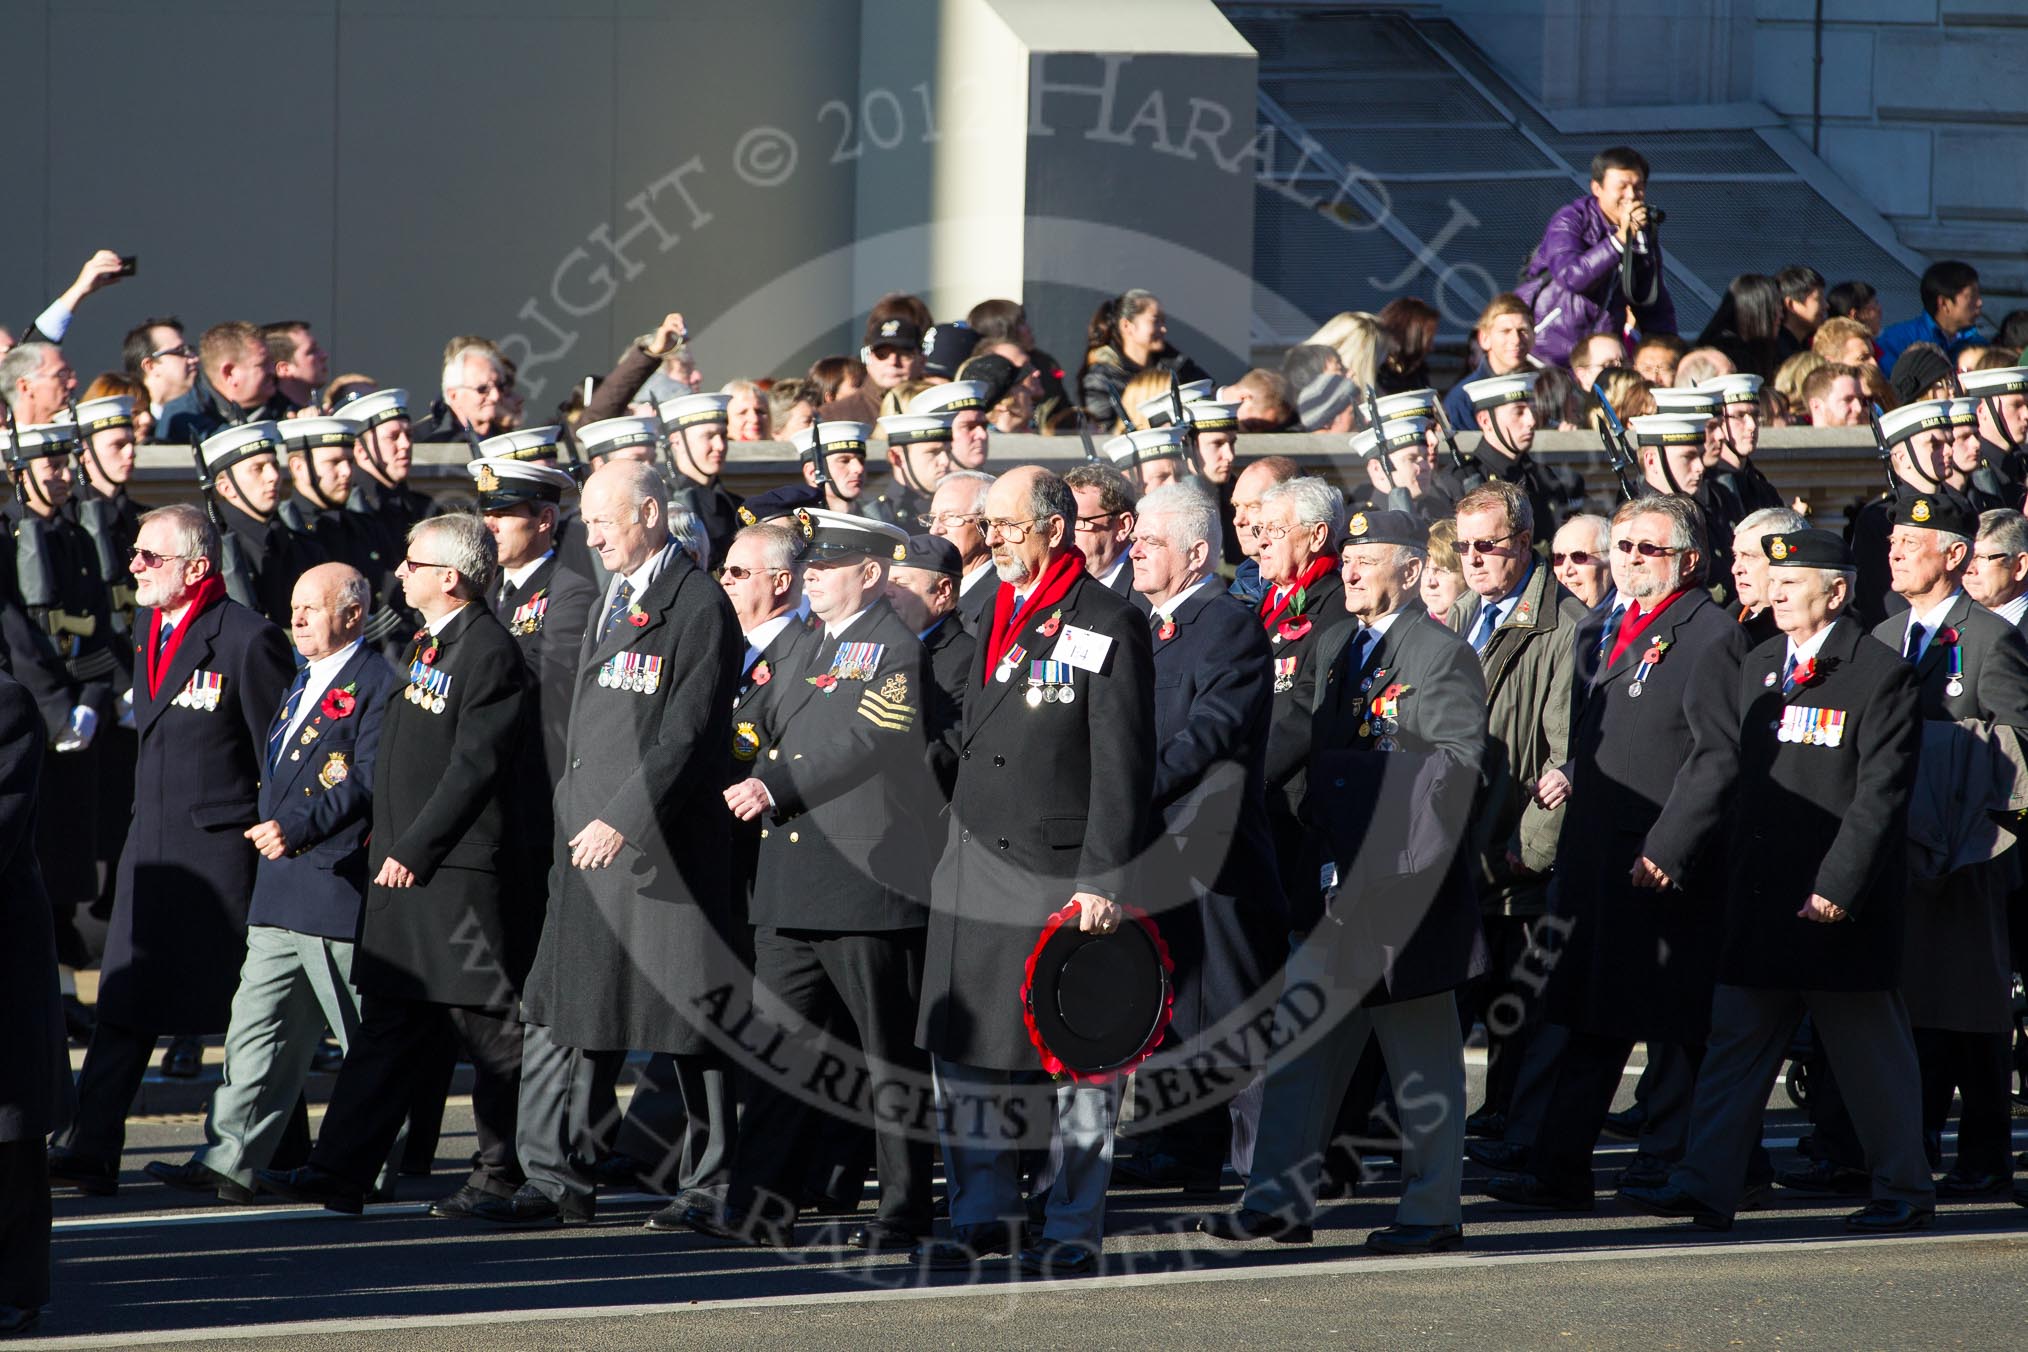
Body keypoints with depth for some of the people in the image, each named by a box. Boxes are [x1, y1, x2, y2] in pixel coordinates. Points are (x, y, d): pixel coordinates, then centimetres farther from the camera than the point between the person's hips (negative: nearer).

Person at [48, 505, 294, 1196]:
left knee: (244, 1006, 1)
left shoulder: (248, 640, -13)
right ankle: (90, 1151, -2)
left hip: (221, 846, -7)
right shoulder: (147, 626, 11)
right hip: (151, 842, 7)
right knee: (124, 1003, 1)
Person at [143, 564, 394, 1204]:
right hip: (280, 893, 10)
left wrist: (298, 829, -27)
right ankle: (229, 1162, 2)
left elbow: (369, 783, -19)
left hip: (337, 885, -10)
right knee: (256, 1028, 4)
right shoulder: (304, 684, 21)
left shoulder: (376, 683, -10)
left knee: (371, 1043, -1)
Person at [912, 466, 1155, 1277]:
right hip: (976, 868, 7)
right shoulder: (984, 615, 13)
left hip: (1060, 872, -7)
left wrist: (1101, 880, -16)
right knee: (964, 1051, 7)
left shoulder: (1108, 626, -8)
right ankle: (983, 1214, 16)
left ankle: (1072, 1231, 7)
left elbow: (1122, 768, -11)